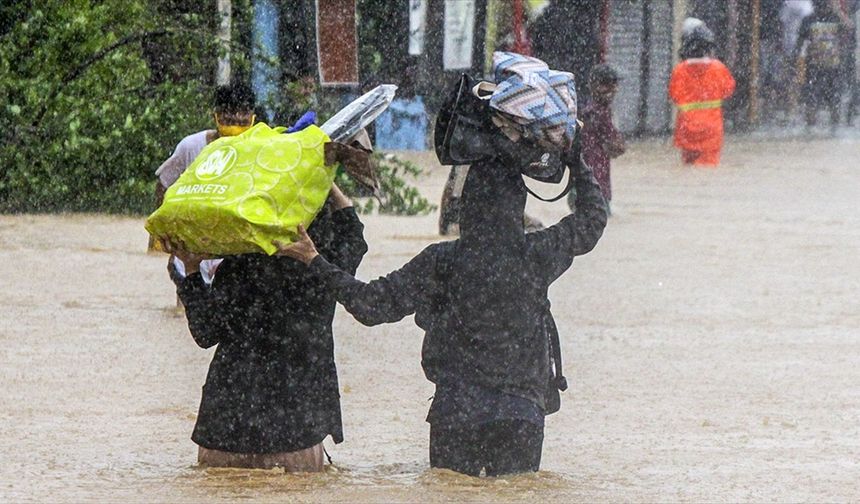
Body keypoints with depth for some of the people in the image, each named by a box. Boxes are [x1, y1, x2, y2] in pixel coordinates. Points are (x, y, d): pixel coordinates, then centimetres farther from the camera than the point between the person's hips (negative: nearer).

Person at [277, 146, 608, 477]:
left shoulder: (442, 262, -8)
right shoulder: (537, 255, -5)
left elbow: (372, 304, -5)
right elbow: (593, 218, 12)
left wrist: (315, 262, 3)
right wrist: (576, 160, 23)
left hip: (456, 413, -1)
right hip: (524, 413, 1)